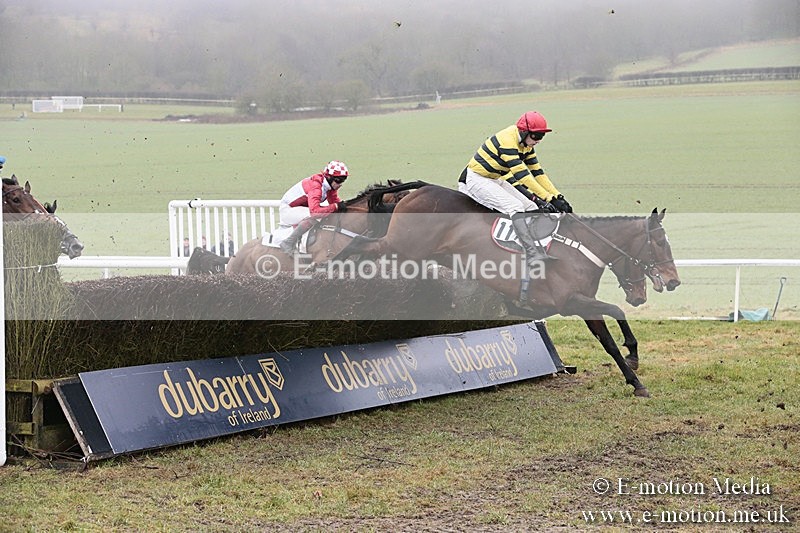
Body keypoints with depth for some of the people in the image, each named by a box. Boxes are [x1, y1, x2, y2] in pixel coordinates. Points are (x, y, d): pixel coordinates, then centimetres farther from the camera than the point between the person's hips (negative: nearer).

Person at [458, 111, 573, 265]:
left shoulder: (526, 144, 3)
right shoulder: (507, 140, -26)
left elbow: (538, 172, 5)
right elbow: (523, 176, -31)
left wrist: (558, 197, -5)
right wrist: (549, 198, -33)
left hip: (496, 180, 10)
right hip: (475, 179, -10)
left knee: (531, 207, -4)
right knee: (515, 206, -27)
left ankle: (542, 253, -11)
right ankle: (532, 254, -35)